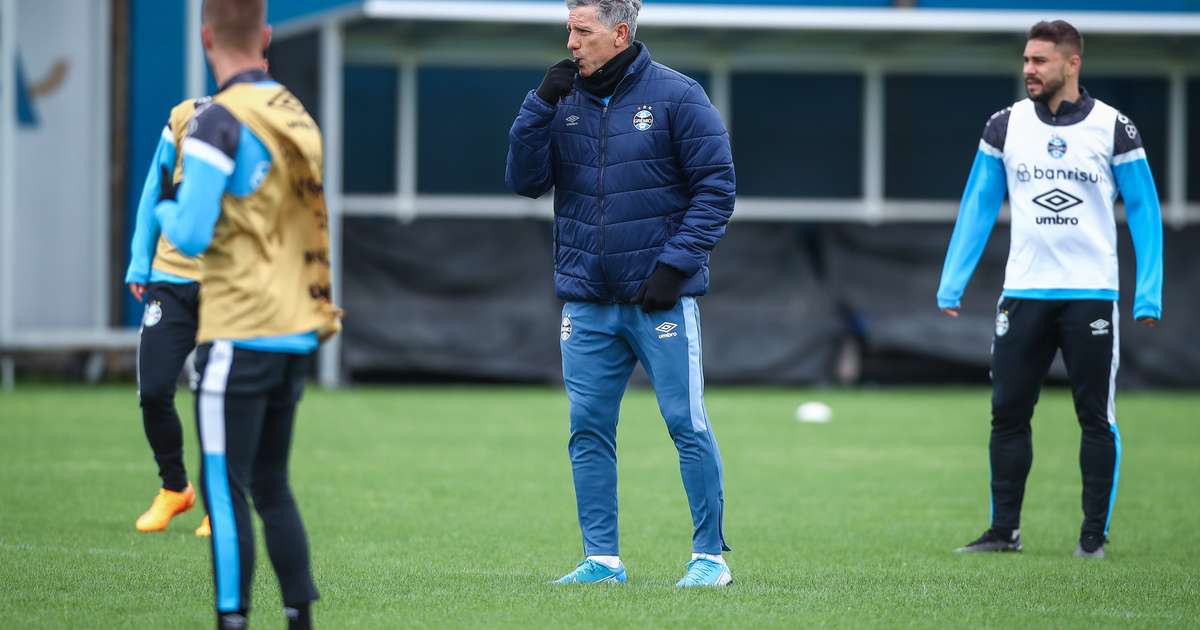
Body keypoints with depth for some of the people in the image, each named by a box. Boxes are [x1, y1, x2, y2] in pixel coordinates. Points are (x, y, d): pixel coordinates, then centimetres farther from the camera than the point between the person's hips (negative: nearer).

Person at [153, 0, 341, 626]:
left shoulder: (218, 123, -13)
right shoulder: (297, 118, 9)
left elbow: (192, 236, -15)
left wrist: (167, 206, 4)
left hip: (239, 335, -7)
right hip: (297, 333, 7)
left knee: (225, 490, -3)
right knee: (272, 486, 15)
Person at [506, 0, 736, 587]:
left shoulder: (677, 96, -5)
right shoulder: (564, 100, 8)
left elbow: (716, 186, -5)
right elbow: (525, 180, 3)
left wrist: (676, 262, -12)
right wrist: (540, 104, -7)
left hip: (660, 297, -4)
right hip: (586, 299, 4)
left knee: (687, 424, -4)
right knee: (588, 430, 4)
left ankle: (710, 556, 3)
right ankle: (601, 558, 11)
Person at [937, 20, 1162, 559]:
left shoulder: (1113, 128, -2)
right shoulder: (1006, 125, 4)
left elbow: (1144, 211, 1)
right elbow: (977, 207, 8)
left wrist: (1149, 293, -6)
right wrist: (951, 284, 2)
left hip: (1091, 294, -2)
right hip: (1023, 293, 2)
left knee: (1096, 418, 2)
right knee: (1007, 413, 2)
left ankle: (1094, 534, 9)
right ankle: (1004, 531, 11)